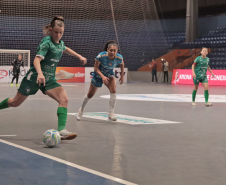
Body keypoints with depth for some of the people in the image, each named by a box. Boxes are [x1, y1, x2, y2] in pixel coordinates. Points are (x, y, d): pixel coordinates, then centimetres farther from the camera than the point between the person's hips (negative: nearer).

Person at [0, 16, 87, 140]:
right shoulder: (46, 42, -17)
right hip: (34, 77, -6)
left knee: (64, 99, -18)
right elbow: (37, 59, -31)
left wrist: (79, 57, 34)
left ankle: (61, 130, -24)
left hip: (49, 79, 6)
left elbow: (65, 49, 33)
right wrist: (40, 74, -49)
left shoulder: (60, 43, 6)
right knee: (15, 102, 7)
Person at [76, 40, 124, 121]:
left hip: (109, 74, 2)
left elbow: (122, 64, 0)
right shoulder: (101, 56, -34)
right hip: (98, 75, -2)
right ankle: (81, 110, 39)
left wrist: (122, 76, 3)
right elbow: (96, 68, -22)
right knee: (90, 95, 12)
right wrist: (102, 76, -36)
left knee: (113, 91, -25)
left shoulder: (119, 58, -24)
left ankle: (111, 114, -16)